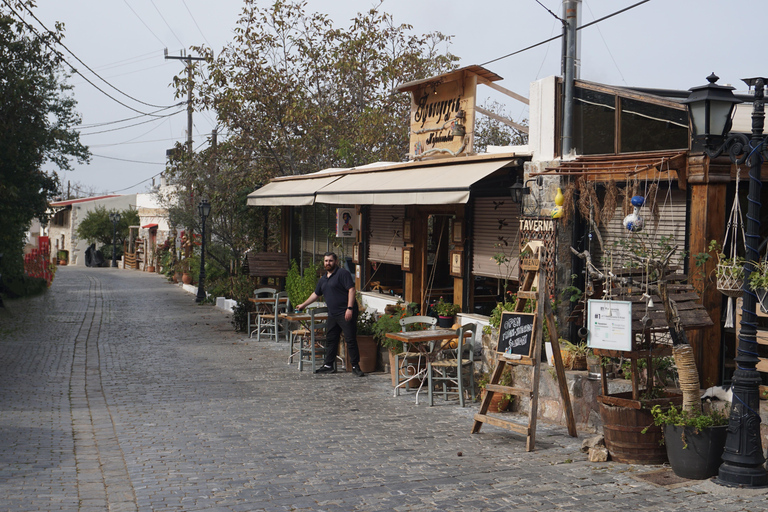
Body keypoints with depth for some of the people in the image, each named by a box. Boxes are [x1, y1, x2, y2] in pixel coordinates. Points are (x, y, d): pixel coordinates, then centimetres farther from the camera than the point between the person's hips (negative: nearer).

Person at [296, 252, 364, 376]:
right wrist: (303, 305, 39)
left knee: (351, 339, -7)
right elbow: (316, 294, 32)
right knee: (330, 340, 12)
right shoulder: (323, 279, 18)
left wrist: (349, 308, -22)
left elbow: (351, 290, -14)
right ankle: (328, 365, 20)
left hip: (346, 314, -8)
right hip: (332, 314, 8)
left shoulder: (343, 273, -7)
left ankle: (355, 366, -2)